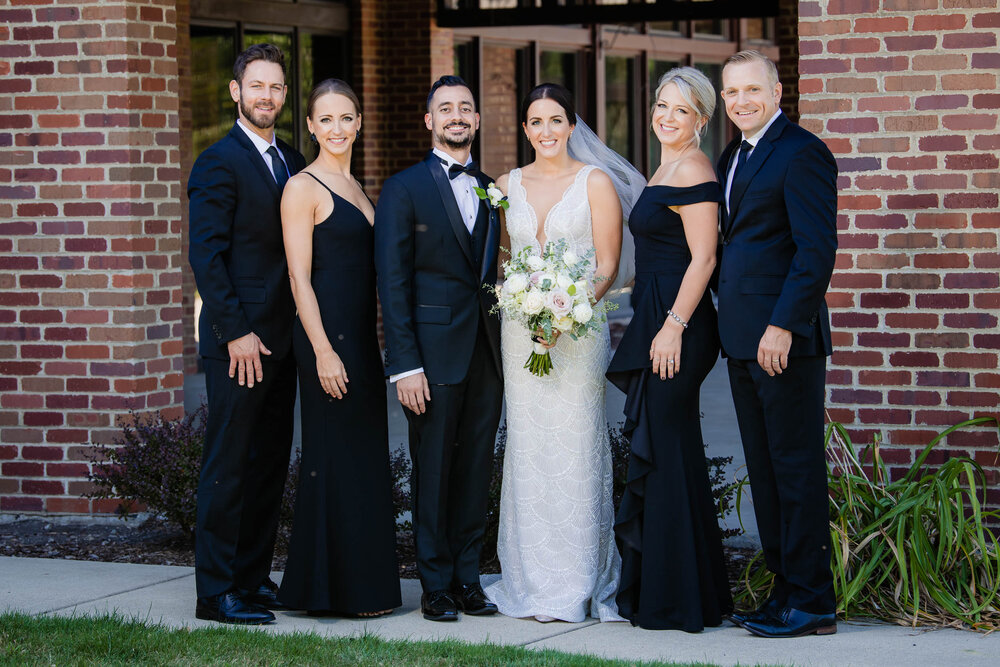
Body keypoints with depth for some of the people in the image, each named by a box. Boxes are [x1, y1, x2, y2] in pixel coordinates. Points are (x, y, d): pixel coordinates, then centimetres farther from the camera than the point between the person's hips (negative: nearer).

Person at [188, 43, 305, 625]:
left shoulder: (293, 163, 14)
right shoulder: (218, 163, -9)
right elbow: (206, 255, -14)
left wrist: (300, 327, 8)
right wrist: (236, 332, -18)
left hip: (282, 338, 7)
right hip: (239, 341, -7)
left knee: (270, 465, 11)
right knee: (230, 467, -4)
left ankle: (255, 577, 20)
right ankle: (217, 592, 1)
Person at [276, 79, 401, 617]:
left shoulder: (355, 188, 17)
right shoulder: (303, 188, -8)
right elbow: (300, 276, -13)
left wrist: (375, 343, 16)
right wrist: (323, 352, -19)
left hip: (361, 337, 9)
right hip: (326, 335, -9)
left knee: (364, 457, 11)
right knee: (336, 457, -4)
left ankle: (363, 584, 18)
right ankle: (334, 588, 2)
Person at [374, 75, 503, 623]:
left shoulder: (490, 190, 13)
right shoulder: (404, 189, -2)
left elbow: (492, 272, 14)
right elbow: (393, 284, -6)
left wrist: (506, 343, 3)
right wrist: (404, 365, -13)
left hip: (486, 351, 5)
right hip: (434, 351, -4)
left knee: (476, 470, 8)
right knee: (433, 470, 2)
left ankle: (467, 578, 16)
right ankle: (436, 585, 9)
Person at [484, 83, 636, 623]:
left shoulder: (594, 183, 0)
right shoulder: (507, 186, 11)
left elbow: (608, 265, -4)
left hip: (579, 329, -3)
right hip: (520, 330, 3)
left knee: (576, 449, -4)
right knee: (528, 450, 3)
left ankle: (581, 586, 1)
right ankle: (533, 583, 8)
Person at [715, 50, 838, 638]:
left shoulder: (802, 153, -10)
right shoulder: (734, 157, 18)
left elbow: (817, 249, -17)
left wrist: (783, 326, -21)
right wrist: (734, 328, 13)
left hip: (785, 340, -9)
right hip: (744, 341, 9)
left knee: (797, 468, -5)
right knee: (764, 471, 11)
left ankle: (812, 603, -1)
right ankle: (786, 588, 18)